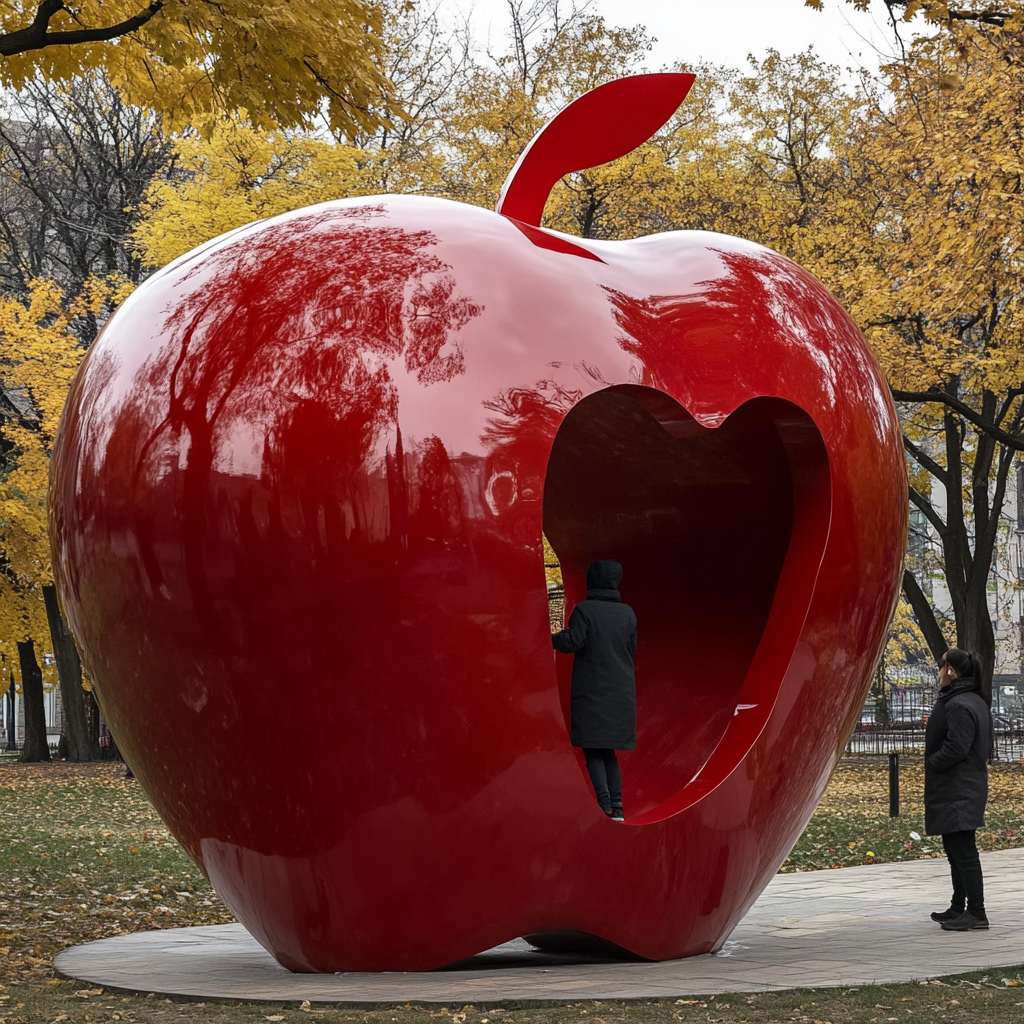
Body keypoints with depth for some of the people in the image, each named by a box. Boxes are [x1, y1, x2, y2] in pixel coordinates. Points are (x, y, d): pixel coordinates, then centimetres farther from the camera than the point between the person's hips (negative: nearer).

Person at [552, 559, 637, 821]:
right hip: (621, 692, 4)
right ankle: (617, 805, 3)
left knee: (593, 751, -2)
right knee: (609, 751, 13)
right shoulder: (627, 613, 4)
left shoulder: (584, 610, -9)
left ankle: (605, 802, -16)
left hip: (591, 691, -4)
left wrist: (551, 638, 1)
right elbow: (632, 649, 9)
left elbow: (573, 642, -16)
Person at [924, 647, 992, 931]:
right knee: (957, 850, 18)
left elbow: (956, 748, -24)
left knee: (963, 852, -9)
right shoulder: (977, 702, 14)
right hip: (969, 786, 11)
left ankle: (976, 913, -8)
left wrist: (931, 763, -9)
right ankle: (959, 908, 26)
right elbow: (985, 747, 21)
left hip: (956, 793, -11)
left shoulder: (958, 705, -19)